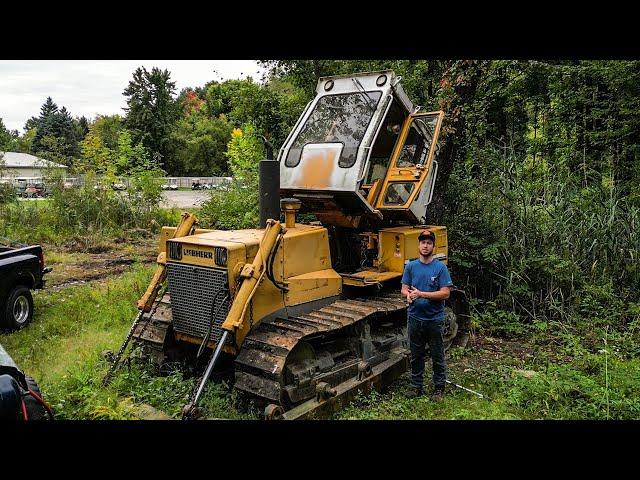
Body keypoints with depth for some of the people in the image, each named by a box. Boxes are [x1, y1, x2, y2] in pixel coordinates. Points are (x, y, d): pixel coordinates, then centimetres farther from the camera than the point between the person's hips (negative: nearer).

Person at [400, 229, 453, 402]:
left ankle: (439, 388, 23)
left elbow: (445, 293, -13)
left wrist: (422, 294, -22)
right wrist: (408, 295, -20)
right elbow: (404, 289, 4)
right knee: (416, 355, 14)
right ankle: (416, 386, 27)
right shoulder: (411, 266, 4)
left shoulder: (441, 267, -6)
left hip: (435, 318, -3)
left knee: (437, 356, 8)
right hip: (415, 318, 3)